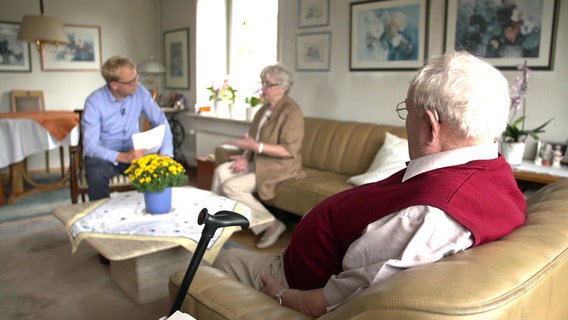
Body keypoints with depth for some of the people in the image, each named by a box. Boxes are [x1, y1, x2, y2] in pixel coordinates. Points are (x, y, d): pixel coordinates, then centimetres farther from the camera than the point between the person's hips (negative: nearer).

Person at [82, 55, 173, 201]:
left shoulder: (139, 92, -7)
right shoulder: (94, 102, -17)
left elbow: (161, 121, -4)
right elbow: (90, 146, -21)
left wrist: (166, 153, -21)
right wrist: (124, 157, -37)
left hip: (133, 152, 3)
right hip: (105, 156, -3)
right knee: (97, 173, -35)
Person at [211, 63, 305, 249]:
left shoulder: (291, 111, -16)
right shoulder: (265, 109, 12)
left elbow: (289, 150, -23)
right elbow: (251, 139, 16)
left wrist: (256, 146, -28)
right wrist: (245, 157, -3)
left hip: (280, 167, -9)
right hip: (259, 162, 9)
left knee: (232, 186, -20)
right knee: (221, 171, -5)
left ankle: (273, 225, -9)